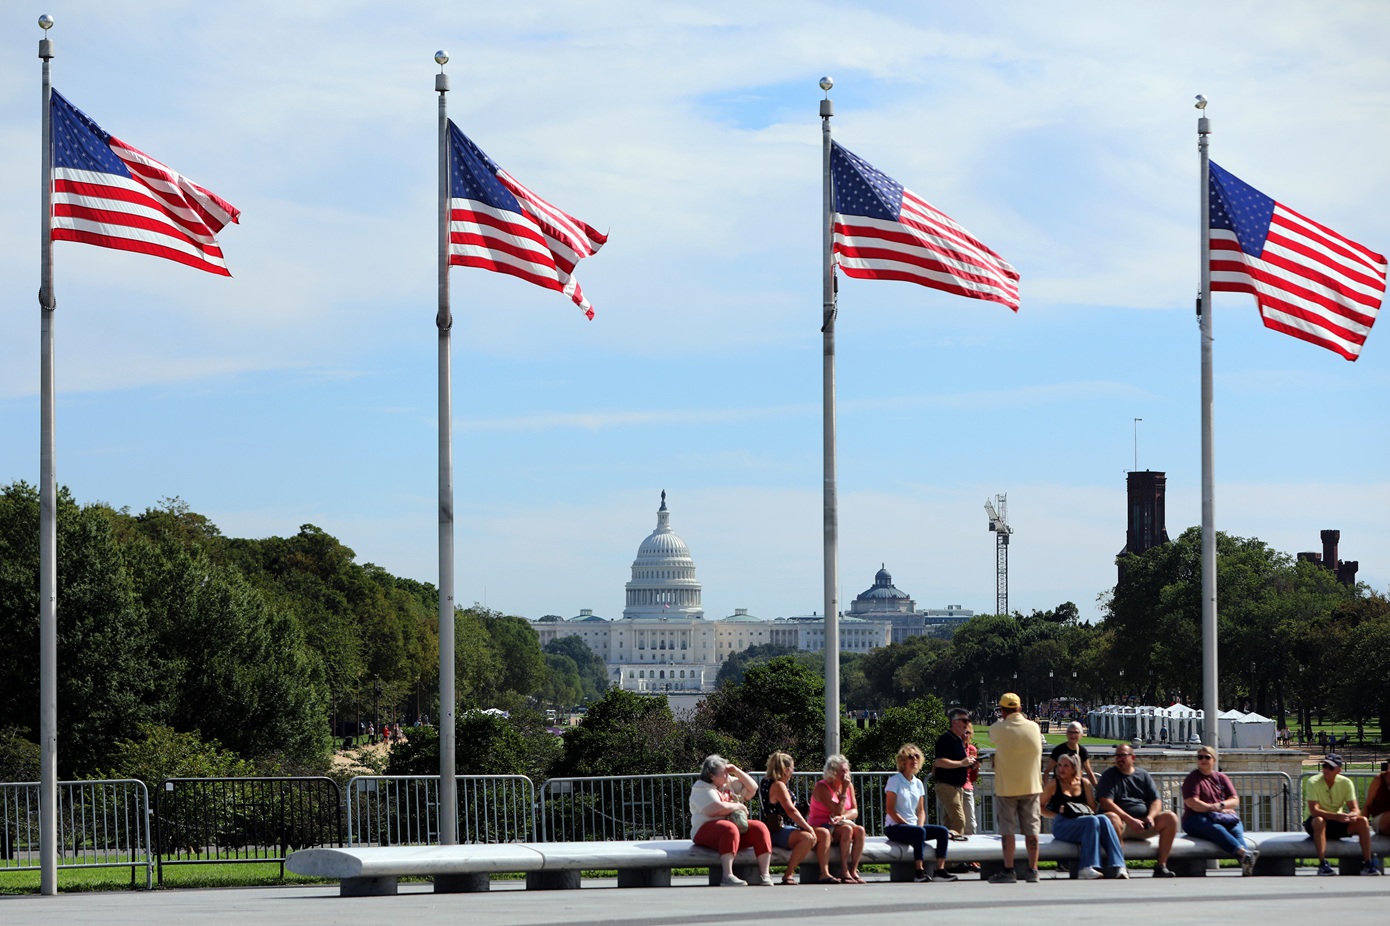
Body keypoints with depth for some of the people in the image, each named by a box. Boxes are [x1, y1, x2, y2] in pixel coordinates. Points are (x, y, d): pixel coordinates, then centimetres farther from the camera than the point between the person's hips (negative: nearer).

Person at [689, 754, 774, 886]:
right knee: (729, 829, -40)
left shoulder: (730, 783, 17)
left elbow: (752, 789, 18)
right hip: (706, 829, -7)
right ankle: (728, 877, -50)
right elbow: (719, 808, -21)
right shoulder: (701, 788, -8)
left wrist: (737, 771, 10)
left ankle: (765, 875, -22)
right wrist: (740, 807, -7)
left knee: (760, 828, -16)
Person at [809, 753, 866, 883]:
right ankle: (844, 871, -32)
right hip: (821, 826, -6)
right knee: (847, 829, -33)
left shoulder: (849, 786, 8)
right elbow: (838, 812, -19)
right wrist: (844, 790, -17)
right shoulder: (822, 788, -12)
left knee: (859, 830, -25)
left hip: (838, 825, 6)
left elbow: (854, 811, 1)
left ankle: (853, 870, -26)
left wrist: (843, 817, -20)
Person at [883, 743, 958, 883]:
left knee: (943, 831, -13)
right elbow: (890, 809, -11)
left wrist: (920, 825, -6)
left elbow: (921, 811, 15)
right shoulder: (895, 781, -5)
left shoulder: (918, 783, 15)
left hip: (913, 825, 7)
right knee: (919, 832, -36)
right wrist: (908, 825, -17)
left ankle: (940, 870, -21)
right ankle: (919, 871, -36)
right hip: (894, 828, -7)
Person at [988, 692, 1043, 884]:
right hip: (1031, 786, 3)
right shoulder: (1034, 727, -2)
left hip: (1006, 787, -3)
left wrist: (1001, 719, 28)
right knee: (1031, 829, 6)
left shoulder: (999, 729, -11)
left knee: (1007, 830, 2)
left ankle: (1008, 870, 0)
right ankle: (1033, 870, 6)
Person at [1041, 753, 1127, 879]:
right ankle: (1087, 868, -42)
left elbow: (1093, 809, 18)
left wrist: (1086, 812, -5)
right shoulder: (1054, 785, 9)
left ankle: (1117, 867, -40)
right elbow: (1040, 807, 8)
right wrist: (1056, 814, -8)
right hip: (1062, 825, -3)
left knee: (1103, 819, -30)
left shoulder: (1084, 784, 17)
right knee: (1092, 821, -34)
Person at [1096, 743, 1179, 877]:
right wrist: (1130, 820, -20)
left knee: (1170, 817, -19)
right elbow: (1105, 803, -9)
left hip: (1144, 824, 4)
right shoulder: (1109, 775, 6)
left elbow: (1157, 801, 10)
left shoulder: (1143, 776, 18)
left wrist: (1151, 816, -14)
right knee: (1111, 818, -37)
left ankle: (1161, 866, -18)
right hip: (1123, 823, -4)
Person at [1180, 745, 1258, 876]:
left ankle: (1246, 866, -56)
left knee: (1236, 829, -30)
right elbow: (1192, 803, -7)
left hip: (1224, 817, 4)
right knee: (1218, 830, -37)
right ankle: (1243, 853, -62)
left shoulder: (1221, 777, 20)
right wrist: (1213, 808, -11)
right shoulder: (1192, 778, 7)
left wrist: (1220, 805, -9)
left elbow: (1235, 800, 11)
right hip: (1197, 818, -4)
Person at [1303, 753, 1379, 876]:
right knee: (1318, 821, -39)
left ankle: (1367, 864, -19)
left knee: (1363, 821, -21)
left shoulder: (1346, 783, -5)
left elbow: (1355, 809, -8)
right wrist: (1336, 816, -40)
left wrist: (1352, 815, -35)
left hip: (1338, 824, 4)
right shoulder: (1313, 783, -17)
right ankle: (1322, 865, -37)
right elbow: (1314, 810, -26)